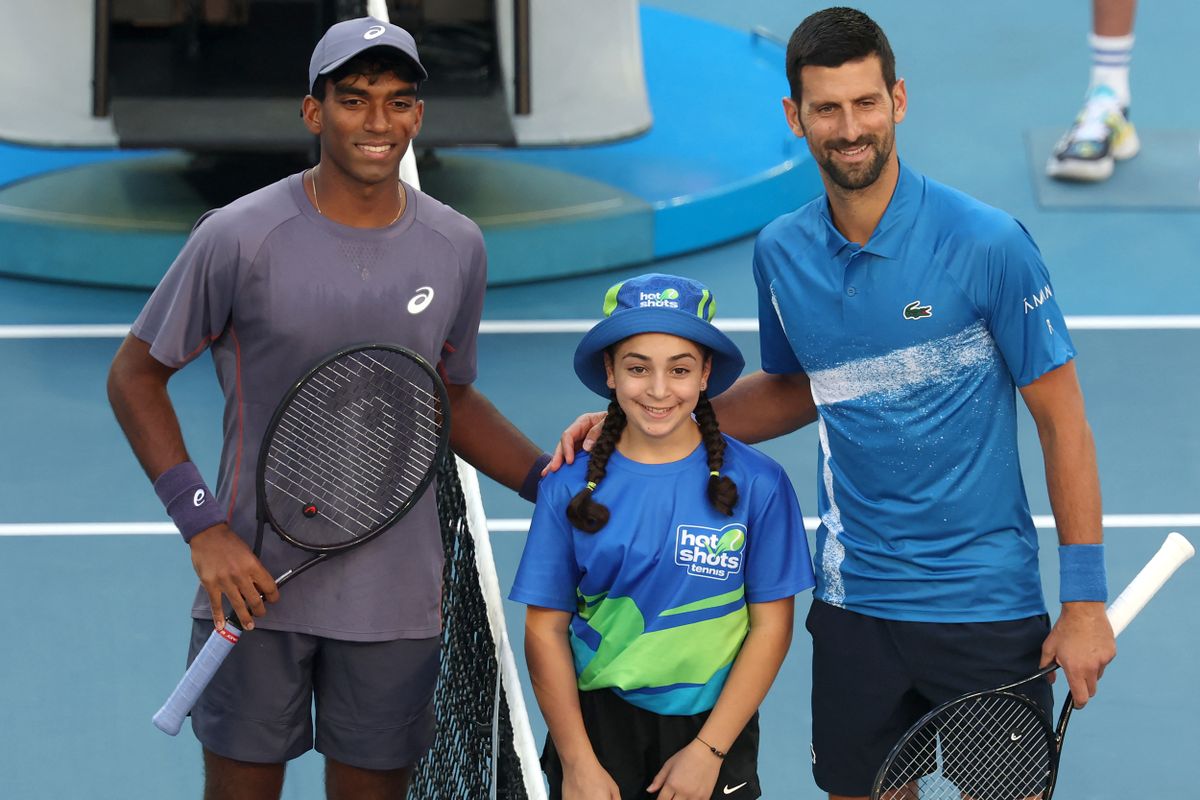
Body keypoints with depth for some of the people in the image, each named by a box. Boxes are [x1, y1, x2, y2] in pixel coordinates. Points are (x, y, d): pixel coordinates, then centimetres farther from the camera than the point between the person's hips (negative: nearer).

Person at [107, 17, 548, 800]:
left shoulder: (458, 249, 3)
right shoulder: (240, 237, -9)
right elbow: (135, 376, -1)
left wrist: (553, 486, 2)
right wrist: (203, 526, -11)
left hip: (395, 600, 3)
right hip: (257, 581, -3)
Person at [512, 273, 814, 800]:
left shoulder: (756, 484, -6)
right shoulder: (570, 487, -4)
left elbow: (770, 626, -4)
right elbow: (546, 627, -3)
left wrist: (707, 751, -9)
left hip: (712, 730, 0)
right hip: (595, 727, 1)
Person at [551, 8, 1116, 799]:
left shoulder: (987, 243, -13)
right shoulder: (781, 253, 2)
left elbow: (1061, 418, -8)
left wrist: (1085, 599, -10)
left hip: (987, 608, -4)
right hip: (855, 606, 4)